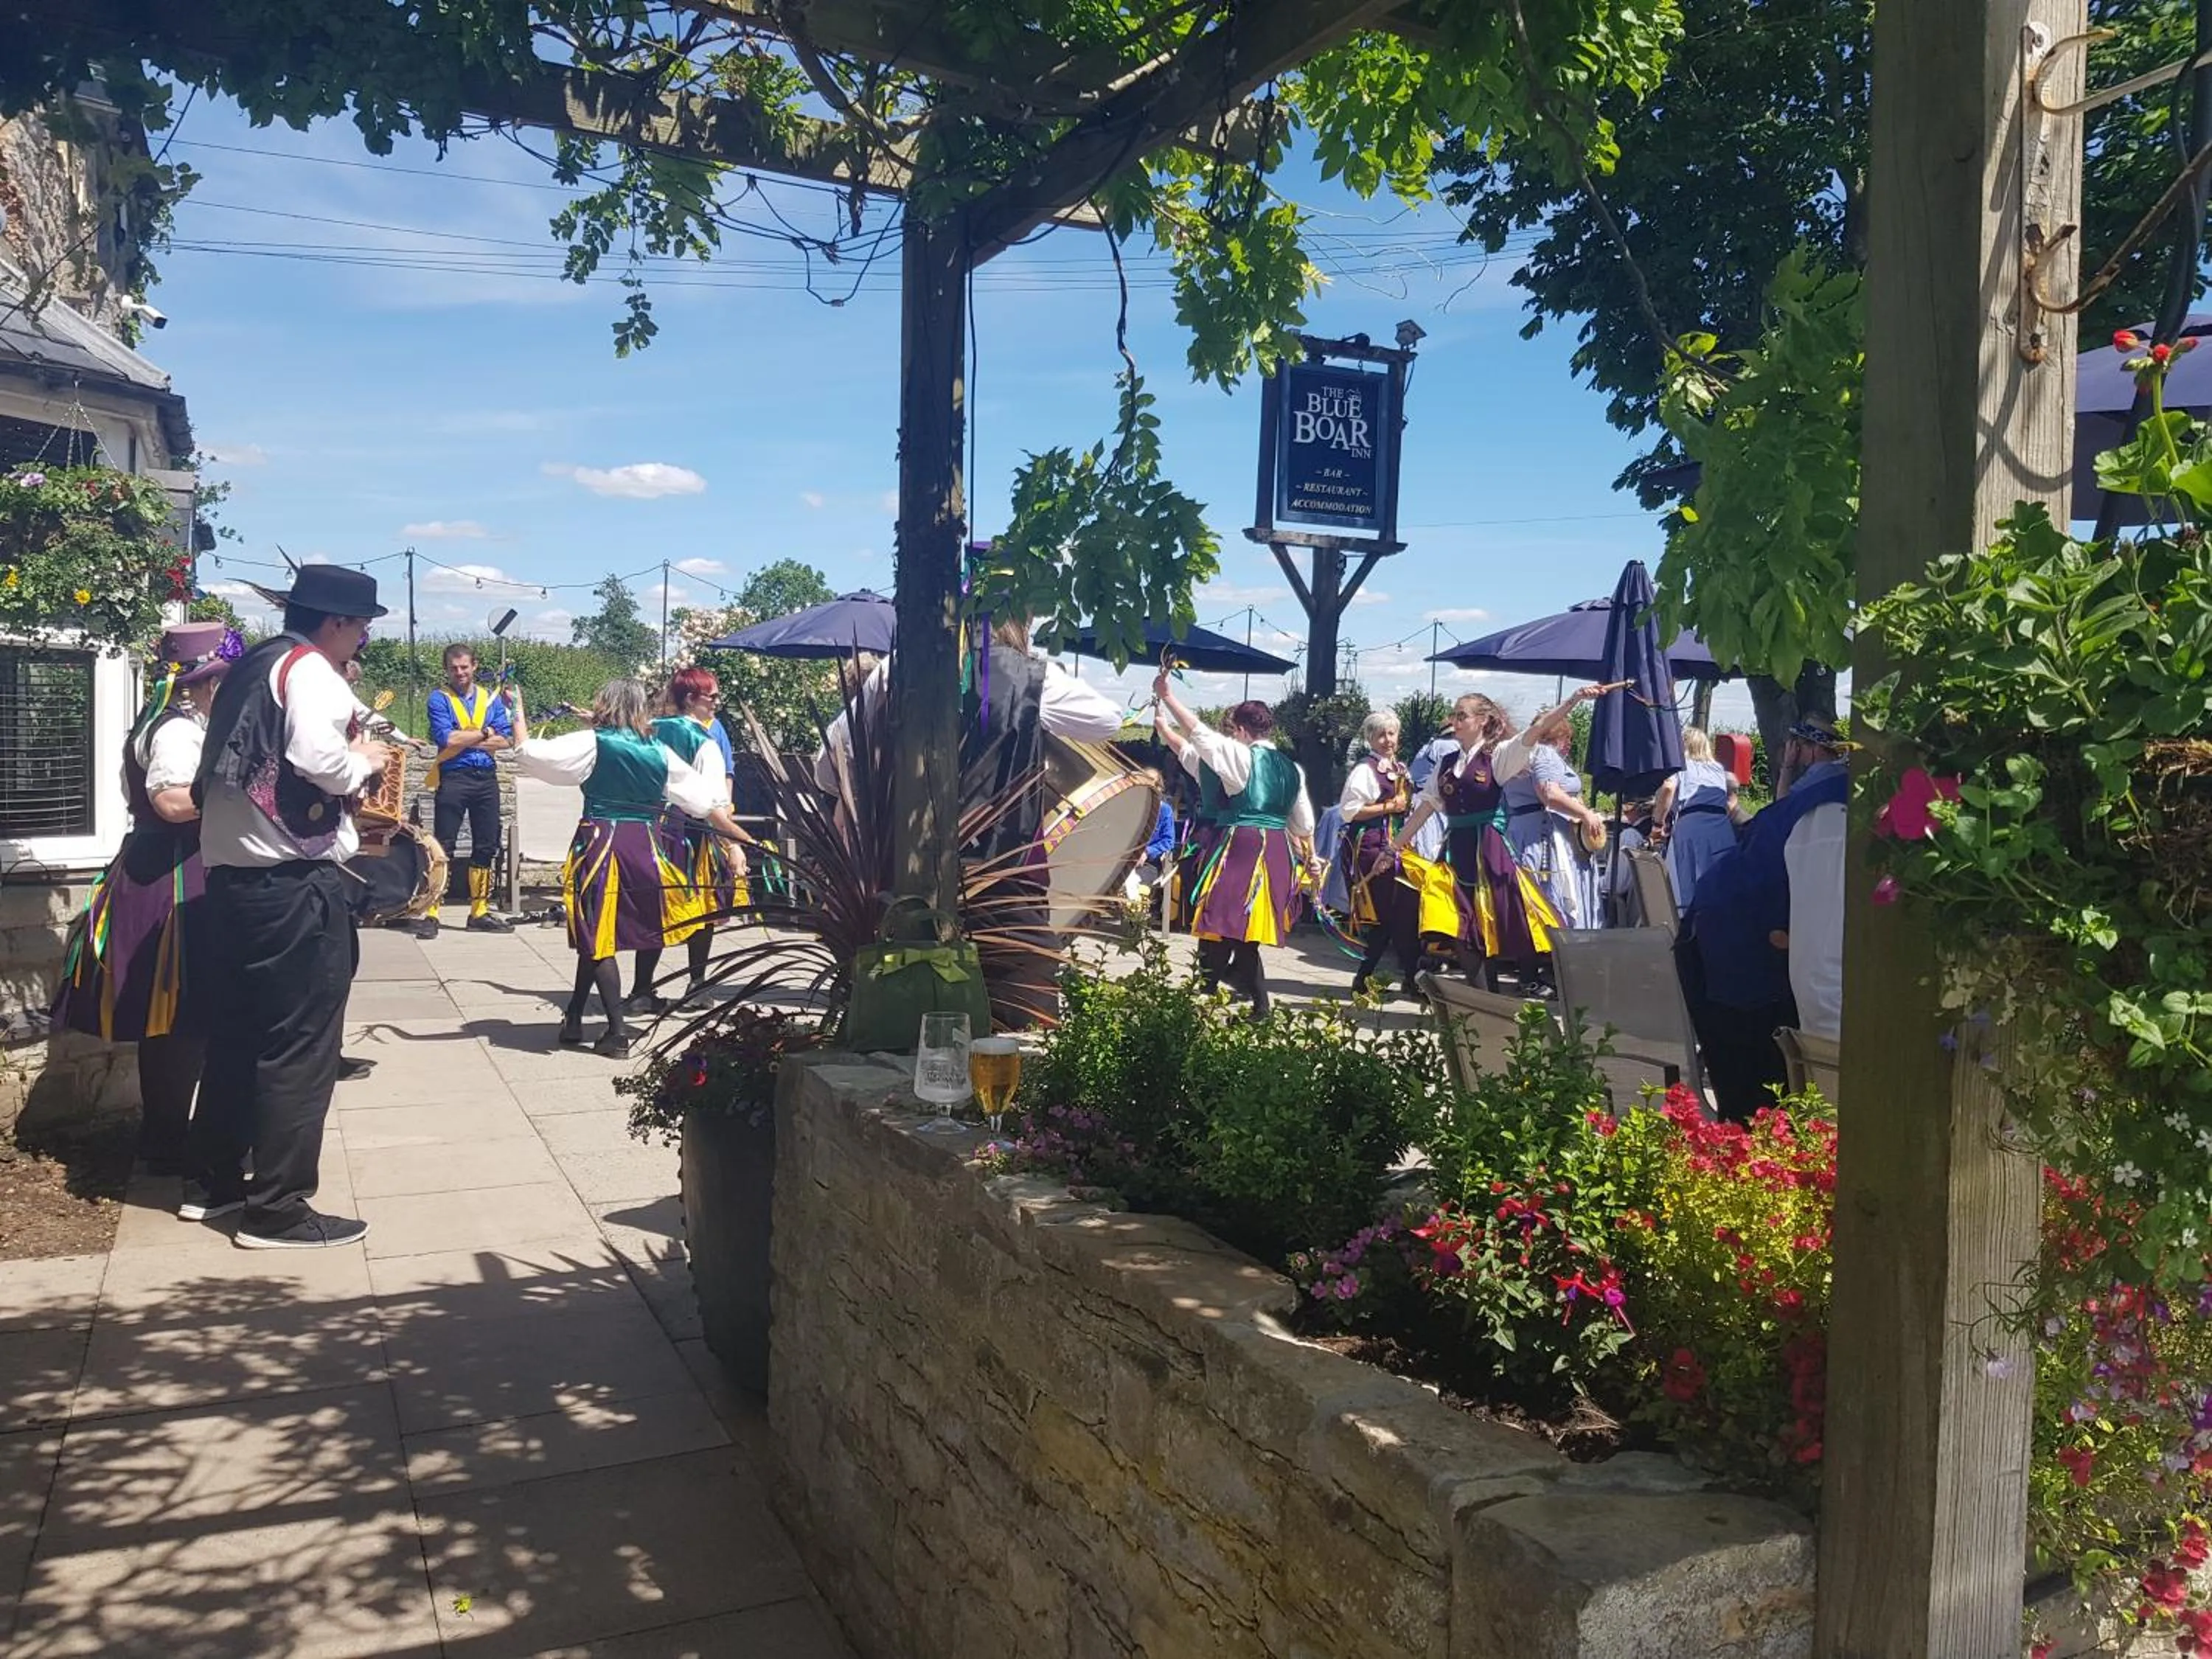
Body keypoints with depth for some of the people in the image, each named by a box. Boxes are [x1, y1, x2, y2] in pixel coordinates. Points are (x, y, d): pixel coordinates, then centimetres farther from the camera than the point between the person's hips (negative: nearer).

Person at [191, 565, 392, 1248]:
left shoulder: (252, 668, 17)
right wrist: (365, 763, -8)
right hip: (294, 881, -9)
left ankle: (211, 1180, 28)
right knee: (299, 1043, -3)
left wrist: (348, 776, 14)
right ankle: (277, 1209, 2)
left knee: (237, 1029, 18)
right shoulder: (311, 670, -11)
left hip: (231, 871, 9)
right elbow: (319, 761, -27)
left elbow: (263, 764, 16)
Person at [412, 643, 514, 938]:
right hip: (453, 778, -4)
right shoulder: (439, 698, 0)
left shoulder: (491, 697, 10)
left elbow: (506, 741, -2)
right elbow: (446, 739, -15)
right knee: (442, 847, -3)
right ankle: (429, 914, -1)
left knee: (486, 847, 9)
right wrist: (485, 732, -6)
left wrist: (463, 739, -10)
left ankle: (480, 913, 19)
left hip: (486, 778, 4)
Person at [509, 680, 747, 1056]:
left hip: (600, 843, -4)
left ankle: (618, 1034, 1)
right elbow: (709, 803, 7)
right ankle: (574, 1018, 29)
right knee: (595, 936, 19)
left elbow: (528, 752, -7)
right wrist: (738, 840, 16)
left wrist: (519, 714, 10)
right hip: (645, 846, 4)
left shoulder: (592, 743, -6)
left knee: (597, 939, 4)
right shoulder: (661, 753, 5)